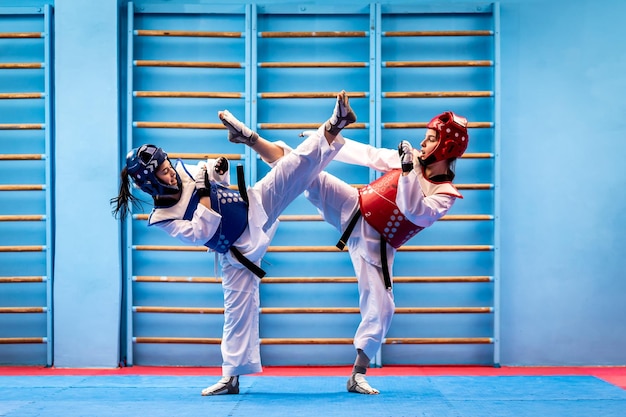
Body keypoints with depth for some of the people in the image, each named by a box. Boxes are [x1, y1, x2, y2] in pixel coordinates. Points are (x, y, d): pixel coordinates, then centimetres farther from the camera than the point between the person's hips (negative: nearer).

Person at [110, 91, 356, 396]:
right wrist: (204, 193, -27)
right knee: (238, 308, -3)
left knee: (295, 166, -15)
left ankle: (332, 127, -16)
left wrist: (218, 170, -11)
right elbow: (201, 233, -26)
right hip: (238, 250, -4)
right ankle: (232, 377, 7)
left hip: (255, 207, 4)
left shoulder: (182, 171, -5)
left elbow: (214, 179, 11)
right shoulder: (162, 218, -17)